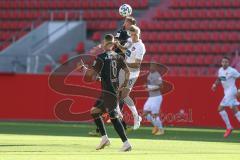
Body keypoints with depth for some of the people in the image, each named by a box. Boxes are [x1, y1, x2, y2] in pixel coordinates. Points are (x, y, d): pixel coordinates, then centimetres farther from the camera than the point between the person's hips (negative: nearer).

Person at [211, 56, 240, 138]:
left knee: (221, 108, -10)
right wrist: (215, 84, 5)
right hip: (226, 92, 8)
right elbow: (219, 79, 24)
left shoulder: (232, 71, -15)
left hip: (231, 91, -8)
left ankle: (229, 127, -2)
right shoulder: (220, 70, 9)